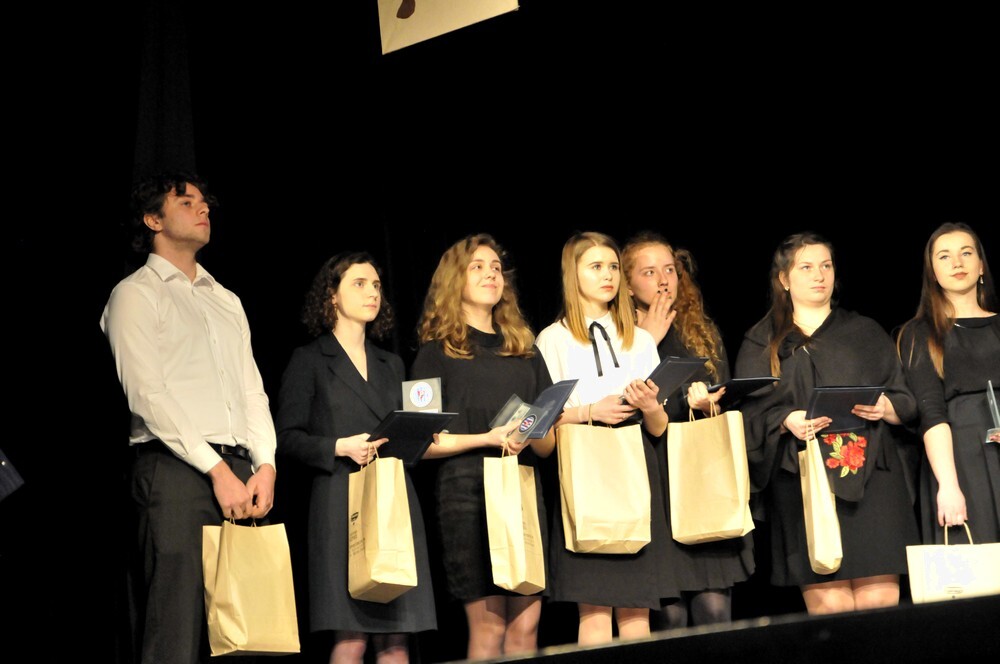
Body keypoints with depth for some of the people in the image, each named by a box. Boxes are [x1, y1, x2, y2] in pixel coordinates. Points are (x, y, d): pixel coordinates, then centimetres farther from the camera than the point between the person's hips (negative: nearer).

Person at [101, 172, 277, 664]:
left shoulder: (227, 302, 25)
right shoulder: (136, 293, 4)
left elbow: (252, 390, 19)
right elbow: (146, 394, -7)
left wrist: (264, 466, 1)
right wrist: (216, 470, -12)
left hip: (238, 473, 6)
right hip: (175, 471, -6)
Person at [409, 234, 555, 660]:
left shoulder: (525, 351, 20)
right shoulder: (437, 352, 7)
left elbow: (548, 444, 17)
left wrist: (532, 434, -6)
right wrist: (487, 438, -14)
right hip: (468, 489, -4)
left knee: (526, 622, -2)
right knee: (488, 625, -8)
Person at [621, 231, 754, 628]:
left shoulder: (704, 332, 18)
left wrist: (709, 405, -7)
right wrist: (647, 342, -5)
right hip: (652, 481, -3)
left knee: (715, 608, -4)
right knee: (669, 612, -6)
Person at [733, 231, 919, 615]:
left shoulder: (867, 334, 20)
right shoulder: (762, 343, 14)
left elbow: (907, 403, 15)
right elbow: (750, 413, 4)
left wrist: (886, 407, -7)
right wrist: (786, 421, -15)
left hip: (870, 477, 2)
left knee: (881, 600, -7)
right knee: (829, 604, -11)